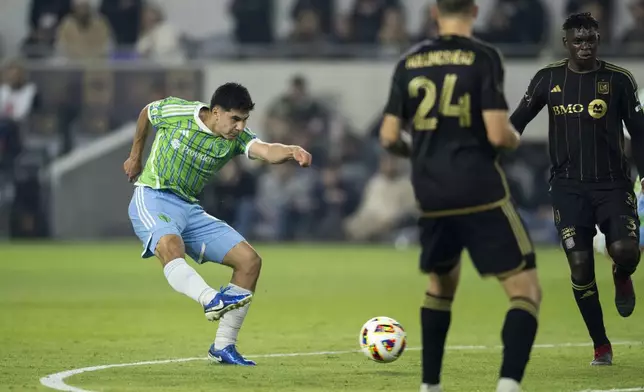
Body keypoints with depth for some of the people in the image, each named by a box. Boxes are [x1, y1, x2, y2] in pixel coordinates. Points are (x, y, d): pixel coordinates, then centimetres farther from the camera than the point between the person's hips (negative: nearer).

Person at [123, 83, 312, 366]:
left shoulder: (236, 139, -4)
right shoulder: (175, 111, -10)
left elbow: (266, 151, -25)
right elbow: (145, 113, 13)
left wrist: (291, 151, -46)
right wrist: (135, 156, 21)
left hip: (190, 209, 5)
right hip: (153, 198, -5)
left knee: (249, 260, -5)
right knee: (171, 247, -39)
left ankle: (223, 347, -1)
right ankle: (212, 300, -63)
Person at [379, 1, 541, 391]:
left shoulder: (410, 62, 7)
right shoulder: (483, 57, -7)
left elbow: (390, 138, 8)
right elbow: (498, 134, -14)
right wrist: (515, 138, 9)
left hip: (431, 197, 5)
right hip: (481, 193, -5)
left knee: (442, 283, 28)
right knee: (527, 291, -3)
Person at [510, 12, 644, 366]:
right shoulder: (548, 79, 3)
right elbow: (517, 122, 10)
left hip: (613, 183, -1)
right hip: (568, 187, 1)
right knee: (580, 266, -6)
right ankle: (601, 346, 8)